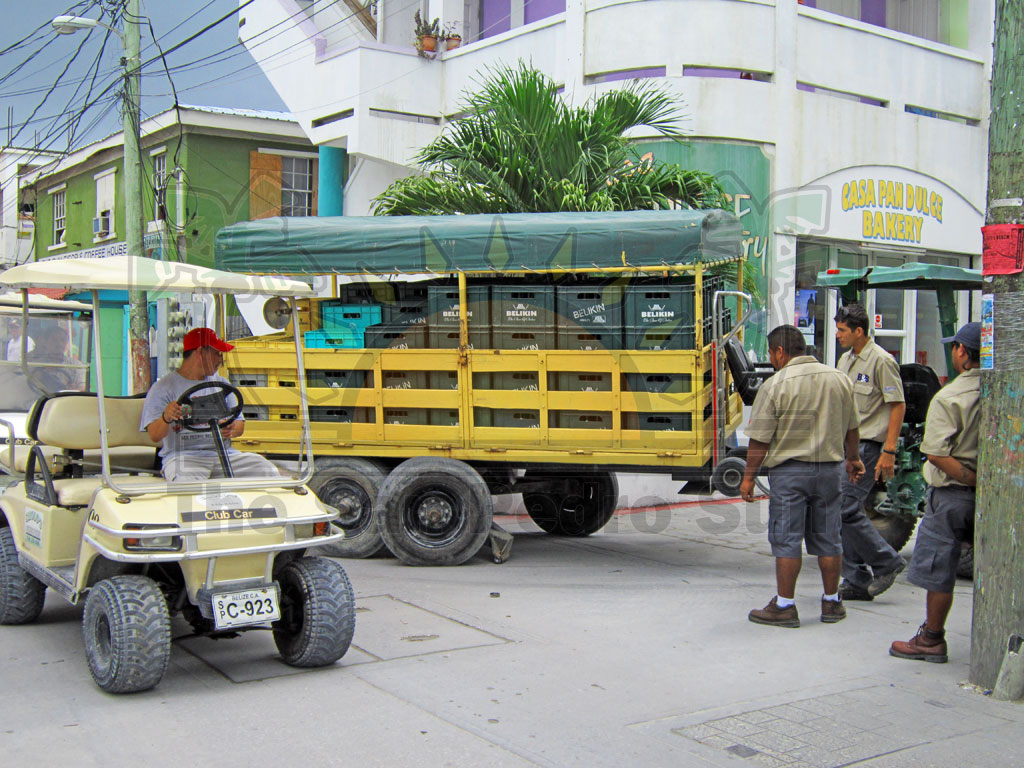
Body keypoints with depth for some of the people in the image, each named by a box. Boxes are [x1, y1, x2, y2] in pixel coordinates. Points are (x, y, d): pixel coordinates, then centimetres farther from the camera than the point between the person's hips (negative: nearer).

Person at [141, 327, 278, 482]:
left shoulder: (222, 384, 22)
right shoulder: (164, 387, 5)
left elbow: (240, 424, 17)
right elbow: (154, 436, -6)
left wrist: (231, 430, -9)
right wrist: (166, 418, -30)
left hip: (223, 453, 5)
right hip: (183, 456, -5)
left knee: (269, 472, -19)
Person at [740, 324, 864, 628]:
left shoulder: (775, 385, -13)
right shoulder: (839, 379, 4)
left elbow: (760, 440, -12)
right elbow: (851, 429, 14)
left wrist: (748, 476, -3)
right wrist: (852, 459, 29)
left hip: (789, 471, -5)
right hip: (829, 469, 5)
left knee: (786, 540, 2)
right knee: (827, 538, 13)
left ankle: (784, 607, 6)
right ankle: (832, 603, 22)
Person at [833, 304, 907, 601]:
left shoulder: (881, 361, -10)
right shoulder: (846, 360, 16)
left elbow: (898, 406, -12)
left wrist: (889, 452, -17)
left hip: (868, 445, -9)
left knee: (846, 507, -14)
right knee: (848, 510, 7)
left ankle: (886, 562, 3)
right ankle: (856, 582, 13)